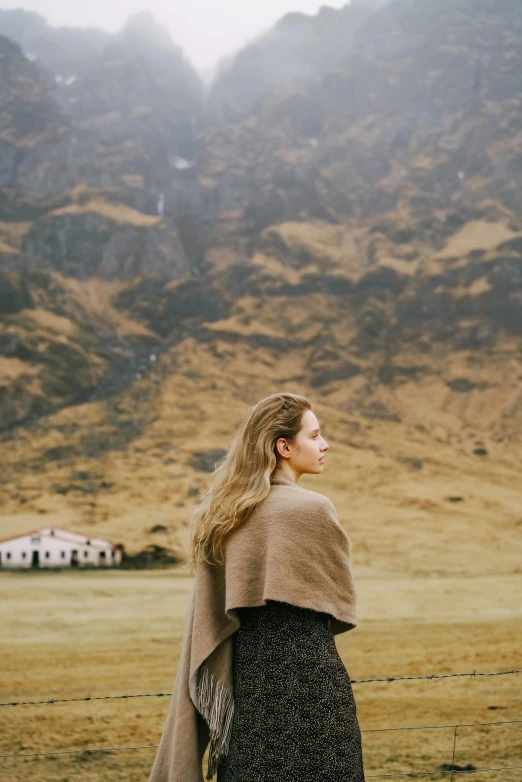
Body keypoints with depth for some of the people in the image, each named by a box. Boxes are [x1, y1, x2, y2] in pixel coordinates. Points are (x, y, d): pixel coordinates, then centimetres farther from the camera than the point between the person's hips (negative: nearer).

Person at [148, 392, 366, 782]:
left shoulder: (223, 514, 6)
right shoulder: (312, 508, -12)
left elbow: (206, 625, 9)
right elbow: (343, 606, -1)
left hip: (245, 676, 7)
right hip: (305, 673, -6)